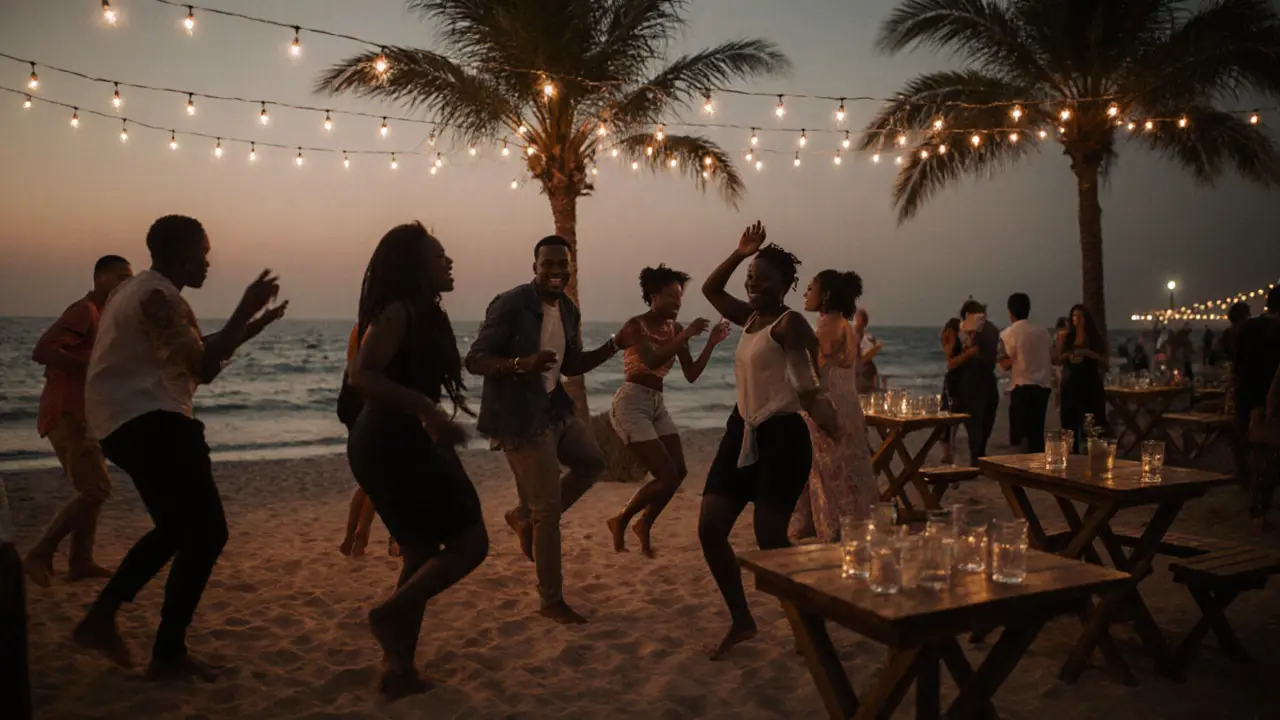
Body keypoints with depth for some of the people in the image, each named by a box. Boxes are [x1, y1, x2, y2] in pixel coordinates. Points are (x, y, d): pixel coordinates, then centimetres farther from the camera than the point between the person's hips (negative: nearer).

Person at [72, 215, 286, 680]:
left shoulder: (143, 291, 20)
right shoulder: (159, 297, -14)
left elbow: (191, 359, 21)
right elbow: (204, 368, -20)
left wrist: (249, 328, 16)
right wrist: (245, 311, -15)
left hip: (128, 422, 11)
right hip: (147, 423, -11)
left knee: (177, 528, 20)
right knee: (207, 532, -8)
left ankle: (100, 620, 23)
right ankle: (169, 654, -2)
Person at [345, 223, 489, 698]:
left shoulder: (421, 312, 15)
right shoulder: (399, 311, -14)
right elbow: (361, 377, -26)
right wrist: (428, 410, -33)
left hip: (402, 445, 10)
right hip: (394, 447, -10)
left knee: (423, 557, 13)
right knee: (470, 542, -7)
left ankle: (399, 669, 19)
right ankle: (390, 613, 1)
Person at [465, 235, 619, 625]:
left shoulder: (569, 311, 6)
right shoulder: (510, 305, -18)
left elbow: (572, 366, 17)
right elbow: (474, 360, -20)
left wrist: (613, 346, 4)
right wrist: (522, 363, -36)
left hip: (554, 407, 8)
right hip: (519, 417, -8)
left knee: (592, 461, 19)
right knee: (548, 510, -3)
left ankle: (525, 515, 25)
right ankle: (552, 602, 11)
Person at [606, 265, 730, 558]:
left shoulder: (675, 329, 8)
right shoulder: (635, 325, -12)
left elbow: (691, 375, 6)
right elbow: (651, 361, -29)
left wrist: (712, 343, -5)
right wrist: (686, 336, -29)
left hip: (657, 404, 8)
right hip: (631, 404, -7)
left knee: (679, 471, 4)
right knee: (667, 476, -11)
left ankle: (644, 525, 24)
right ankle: (620, 521, 11)